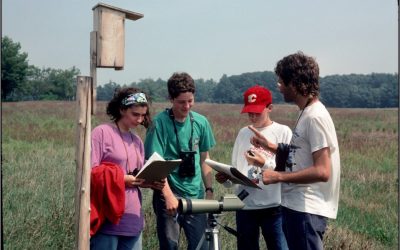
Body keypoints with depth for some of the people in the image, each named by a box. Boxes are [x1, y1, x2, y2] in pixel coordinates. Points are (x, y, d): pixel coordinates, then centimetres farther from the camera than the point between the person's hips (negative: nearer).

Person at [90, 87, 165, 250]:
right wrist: (123, 179, -19)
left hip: (133, 219, 6)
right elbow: (91, 172, -10)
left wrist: (152, 183, -1)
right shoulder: (101, 132, -4)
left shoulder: (137, 141, 15)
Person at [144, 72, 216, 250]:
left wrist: (209, 190, 7)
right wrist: (169, 196, -19)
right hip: (169, 195, -3)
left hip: (196, 196, 4)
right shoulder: (159, 123, -8)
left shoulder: (201, 122, 5)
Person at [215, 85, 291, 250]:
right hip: (244, 207, 4)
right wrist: (226, 179, -7)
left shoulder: (283, 132, -1)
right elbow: (236, 171, 13)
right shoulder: (243, 133, 12)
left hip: (273, 208, -4)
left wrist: (265, 164, -21)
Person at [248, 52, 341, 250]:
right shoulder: (306, 113, 12)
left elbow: (322, 172, -23)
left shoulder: (315, 117, -18)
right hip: (296, 205, 10)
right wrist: (269, 145, 10)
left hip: (307, 210, -10)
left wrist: (278, 177, -20)